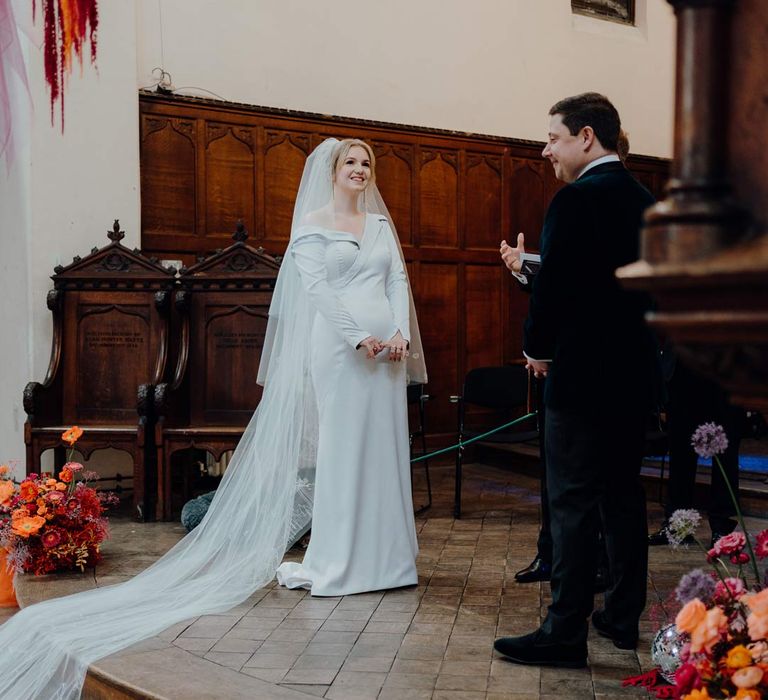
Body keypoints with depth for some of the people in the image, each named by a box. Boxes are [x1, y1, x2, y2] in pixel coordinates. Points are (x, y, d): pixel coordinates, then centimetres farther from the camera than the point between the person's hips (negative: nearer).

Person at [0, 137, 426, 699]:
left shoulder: (381, 224, 18)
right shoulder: (311, 225, 3)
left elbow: (398, 281, 10)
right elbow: (316, 286, -8)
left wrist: (401, 333, -6)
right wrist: (358, 337, -16)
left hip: (387, 350, 5)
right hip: (338, 347, -5)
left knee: (382, 448, 6)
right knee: (339, 446, -4)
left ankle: (381, 556, 14)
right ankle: (339, 561, 3)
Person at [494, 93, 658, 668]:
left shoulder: (577, 198, -14)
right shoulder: (645, 200, 11)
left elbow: (554, 283, -18)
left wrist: (537, 349, -3)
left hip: (583, 376, -8)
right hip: (635, 374, 8)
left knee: (574, 503, -4)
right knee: (625, 496, 15)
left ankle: (565, 633, 2)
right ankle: (624, 616, 25)